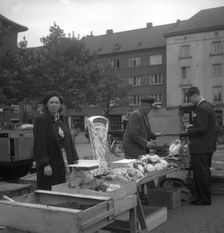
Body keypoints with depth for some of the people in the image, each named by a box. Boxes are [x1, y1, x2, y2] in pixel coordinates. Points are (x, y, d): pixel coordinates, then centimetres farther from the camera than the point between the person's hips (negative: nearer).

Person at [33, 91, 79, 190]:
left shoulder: (63, 120, 12)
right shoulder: (40, 121, -7)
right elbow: (39, 145, -13)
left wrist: (74, 159, 10)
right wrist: (45, 164, -20)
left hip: (65, 164, 6)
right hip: (50, 165, -6)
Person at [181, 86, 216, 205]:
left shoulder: (201, 108, -19)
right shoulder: (208, 106, 13)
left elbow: (202, 129, -23)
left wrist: (188, 132, -10)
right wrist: (191, 128, 14)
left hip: (201, 148, -10)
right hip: (208, 146, 10)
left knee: (201, 173, -1)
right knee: (204, 172, 16)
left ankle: (204, 199, 8)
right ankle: (204, 197, 26)